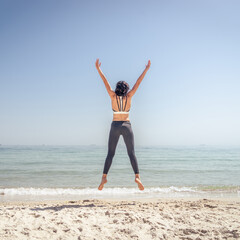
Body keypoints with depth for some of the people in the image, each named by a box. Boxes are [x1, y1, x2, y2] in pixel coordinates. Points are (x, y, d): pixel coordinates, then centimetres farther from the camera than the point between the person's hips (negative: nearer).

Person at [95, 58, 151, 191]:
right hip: (126, 126, 0)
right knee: (131, 153, 1)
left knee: (110, 154, 5)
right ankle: (137, 176, -9)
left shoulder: (113, 96, -1)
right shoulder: (128, 96, -1)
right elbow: (138, 83, 2)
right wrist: (146, 69, 6)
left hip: (115, 126, 0)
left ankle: (104, 177, -1)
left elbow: (105, 82, 2)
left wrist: (98, 69, 7)